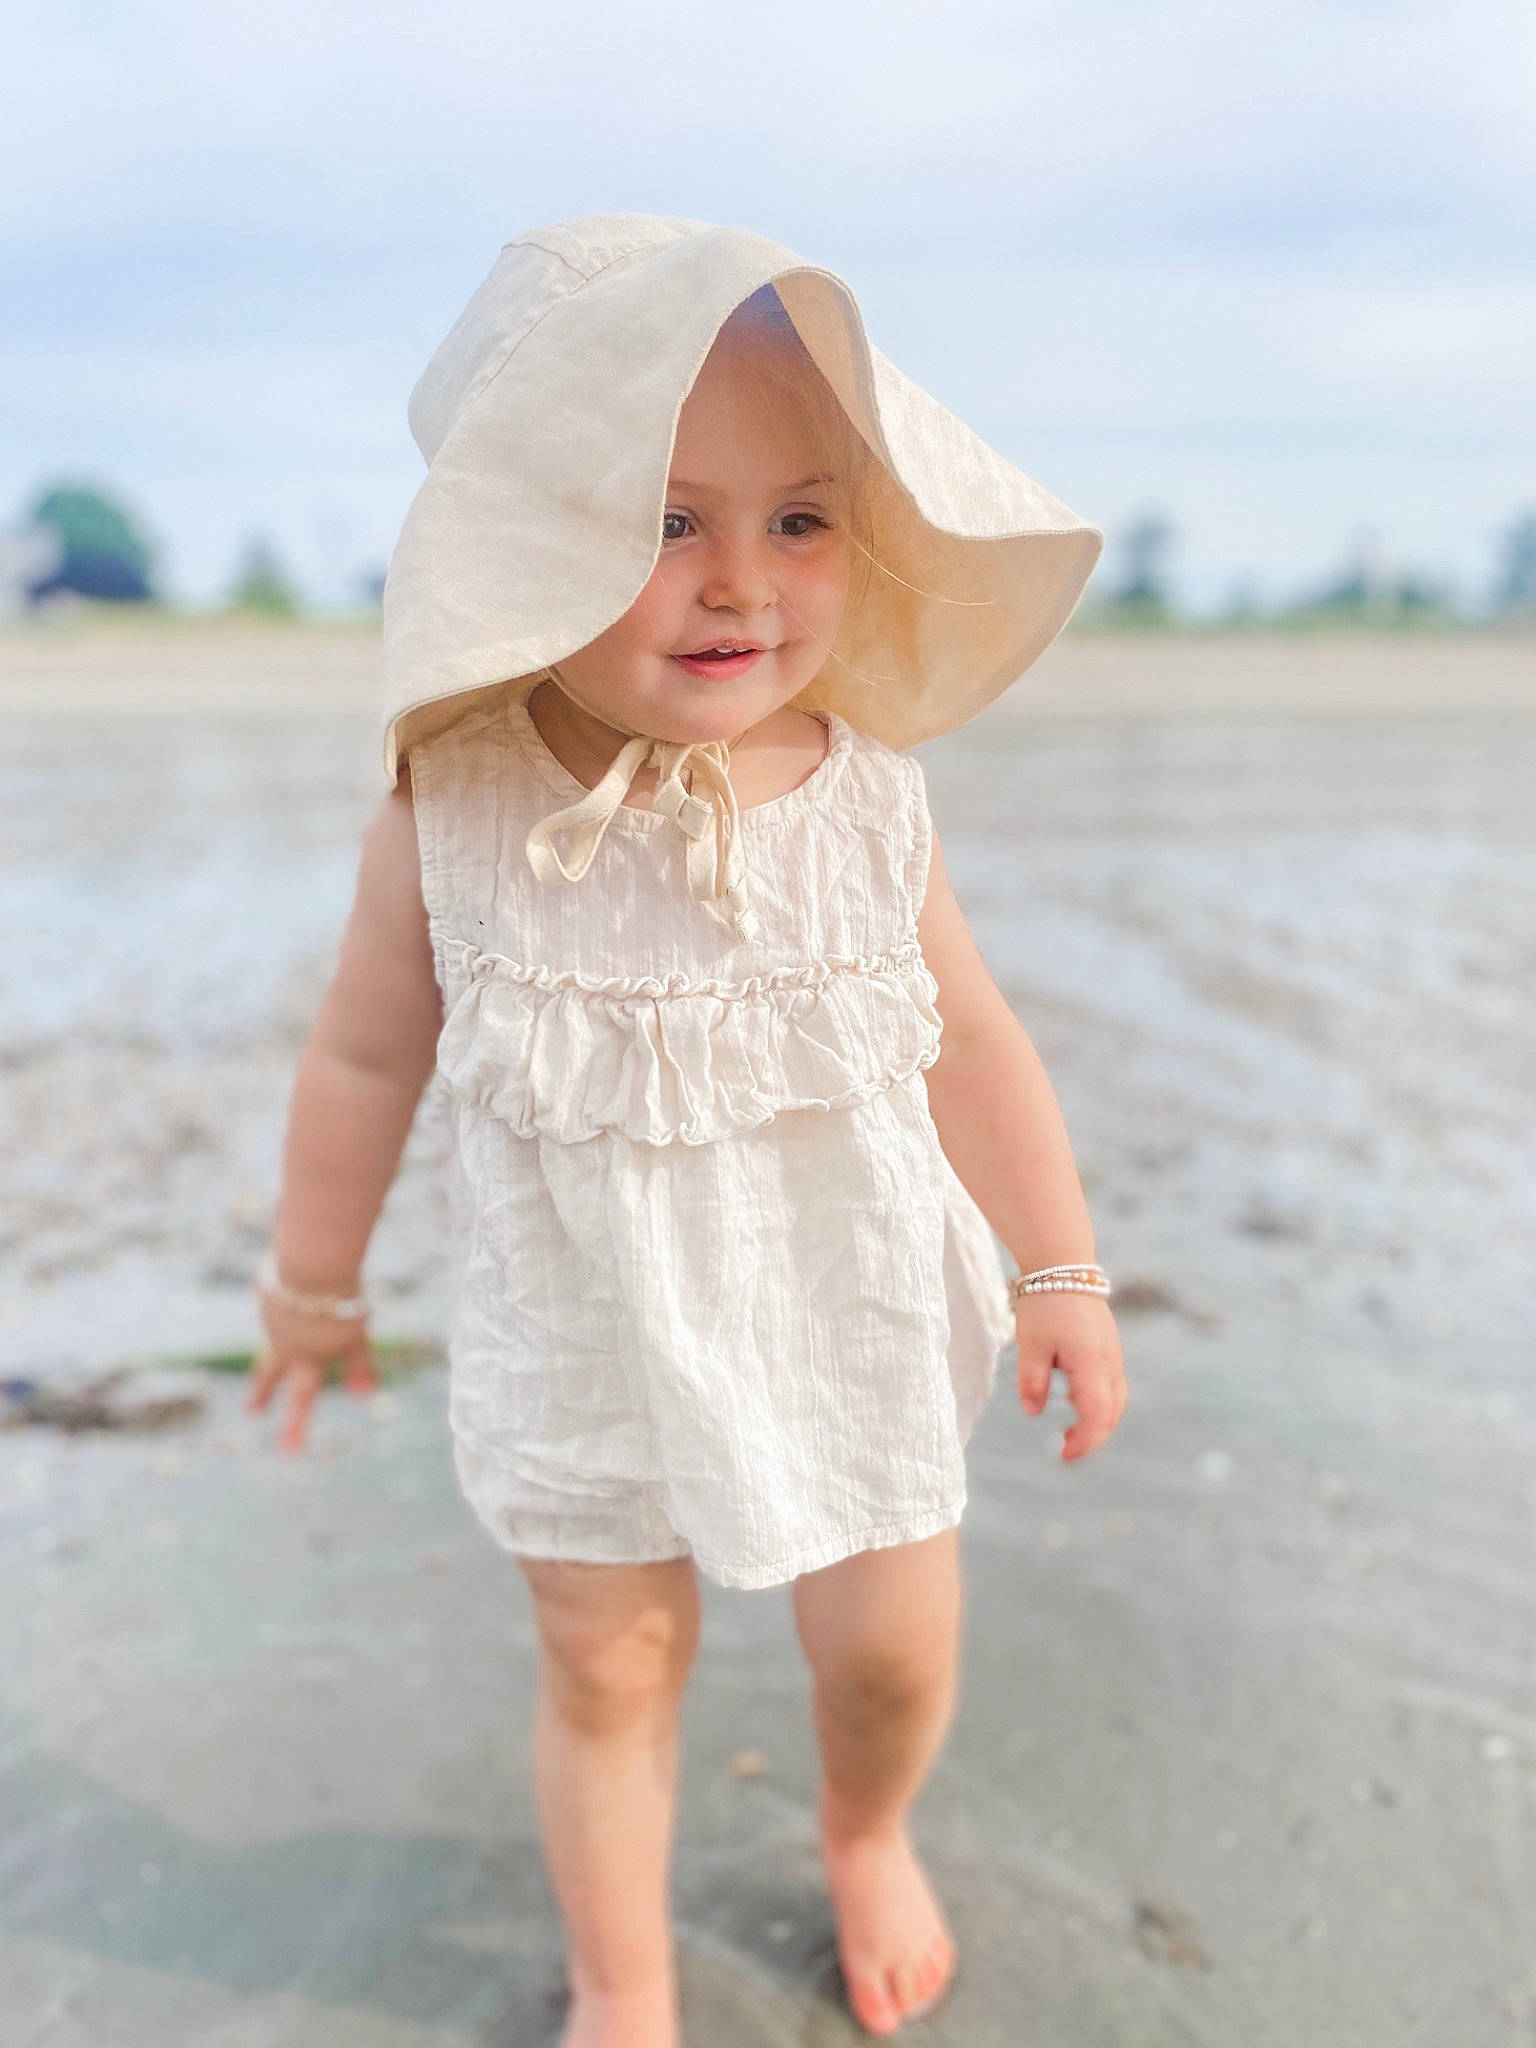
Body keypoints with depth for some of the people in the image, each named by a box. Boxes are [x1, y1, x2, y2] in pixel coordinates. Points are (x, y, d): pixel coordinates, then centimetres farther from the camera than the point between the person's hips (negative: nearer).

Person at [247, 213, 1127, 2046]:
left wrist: (1062, 1272, 4)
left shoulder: (867, 800, -14)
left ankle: (864, 1831, 54)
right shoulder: (451, 823, -18)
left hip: (851, 1327, 2)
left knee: (893, 1654, 17)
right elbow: (366, 1062, -3)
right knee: (607, 1675, 17)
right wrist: (311, 1282, 10)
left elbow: (971, 1037, -1)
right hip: (584, 1353, -1)